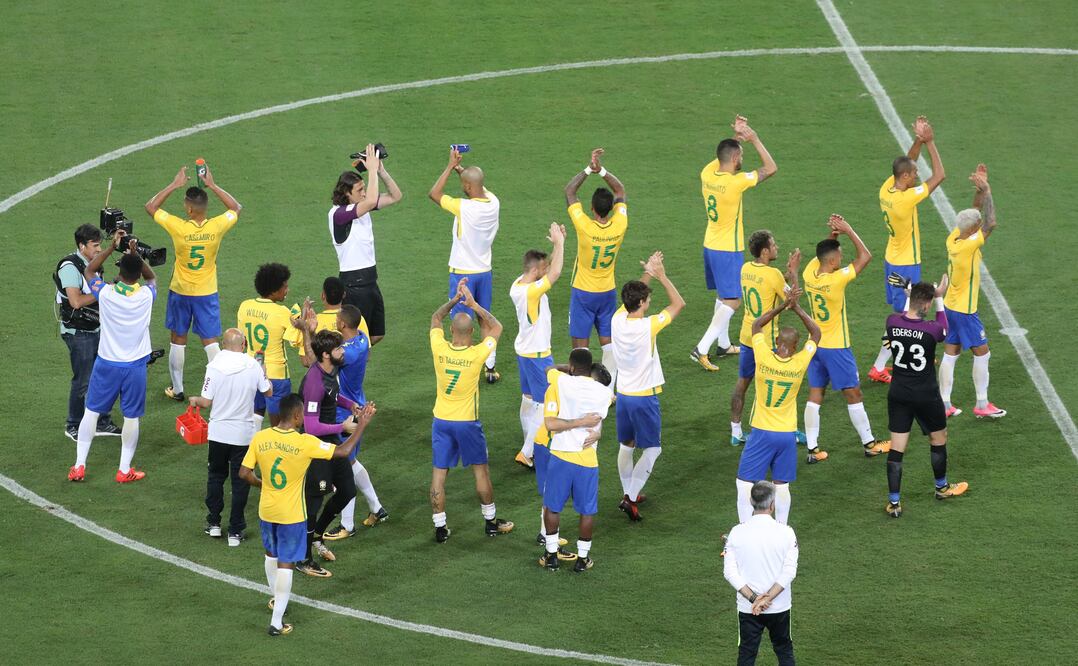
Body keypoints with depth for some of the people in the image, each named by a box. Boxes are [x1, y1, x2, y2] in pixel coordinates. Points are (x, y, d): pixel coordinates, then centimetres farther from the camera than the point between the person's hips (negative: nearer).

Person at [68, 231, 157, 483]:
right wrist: (135, 253, 2)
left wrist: (113, 247, 3)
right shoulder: (147, 295, -13)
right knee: (131, 417, 9)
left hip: (106, 364, 0)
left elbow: (88, 271, 5)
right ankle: (124, 470, 14)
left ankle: (79, 466, 13)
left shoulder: (106, 292, -16)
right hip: (135, 366, 0)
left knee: (91, 412, 12)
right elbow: (151, 276, 12)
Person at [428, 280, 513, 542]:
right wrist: (473, 304, -4)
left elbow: (435, 319, 7)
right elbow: (496, 327, -2)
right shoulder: (477, 354, -20)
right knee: (481, 471, 14)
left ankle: (440, 528, 10)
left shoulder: (439, 349, -14)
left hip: (441, 420, 2)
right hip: (468, 422, -2)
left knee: (439, 473, 7)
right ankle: (491, 521, 25)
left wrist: (455, 299, 4)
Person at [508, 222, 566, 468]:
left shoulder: (518, 284, -1)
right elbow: (555, 272, -35)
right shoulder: (531, 291, -29)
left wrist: (558, 243, -3)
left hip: (524, 350, 9)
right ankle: (528, 453, -2)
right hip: (538, 355, -9)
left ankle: (531, 447, 29)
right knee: (546, 404, -2)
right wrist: (559, 243, -25)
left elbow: (547, 267, 10)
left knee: (528, 399, 18)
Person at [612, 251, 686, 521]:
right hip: (645, 396, -6)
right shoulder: (648, 326, -23)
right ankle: (630, 497, -3)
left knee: (627, 446, 19)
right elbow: (678, 303, -12)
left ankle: (629, 493, 29)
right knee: (652, 449, 5)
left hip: (623, 395, 6)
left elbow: (630, 298, 17)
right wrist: (661, 276, -7)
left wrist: (647, 275, 9)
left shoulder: (617, 321, -6)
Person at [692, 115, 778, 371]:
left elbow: (724, 156, 20)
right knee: (732, 301, -4)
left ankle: (724, 344, 32)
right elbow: (771, 168, -17)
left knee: (723, 296, 22)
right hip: (729, 250, -8)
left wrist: (737, 137, 7)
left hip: (710, 245, 8)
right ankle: (702, 349, -12)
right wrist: (754, 140, -12)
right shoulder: (735, 182, -25)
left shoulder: (707, 173, -4)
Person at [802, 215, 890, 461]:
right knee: (853, 394, 7)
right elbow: (865, 256, -17)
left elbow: (821, 253, 15)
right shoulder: (836, 280, -25)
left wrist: (833, 235, -2)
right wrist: (848, 230, -11)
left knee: (815, 396, 7)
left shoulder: (809, 274, -7)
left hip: (815, 345, 6)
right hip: (837, 348, -6)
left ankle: (812, 449, 7)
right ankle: (869, 444, 18)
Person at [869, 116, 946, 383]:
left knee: (907, 311, 22)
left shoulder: (887, 189, -6)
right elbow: (939, 175, -25)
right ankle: (879, 368, 3)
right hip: (906, 265, -9)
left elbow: (906, 163, 9)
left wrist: (918, 141, -6)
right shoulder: (906, 199, -29)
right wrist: (929, 143, -18)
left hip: (892, 260, 9)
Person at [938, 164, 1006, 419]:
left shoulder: (954, 238, -2)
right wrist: (986, 191, -21)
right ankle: (982, 405, 10)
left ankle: (944, 404, 15)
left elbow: (977, 215, 11)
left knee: (950, 353, 11)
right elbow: (991, 223, -28)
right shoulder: (969, 245, -26)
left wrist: (981, 189, 3)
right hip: (964, 309, -8)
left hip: (951, 305, 8)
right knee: (982, 352, 4)